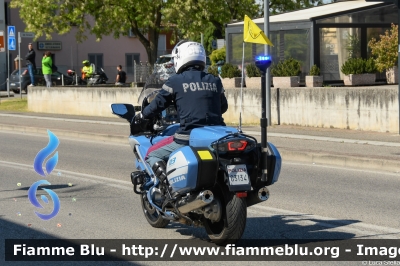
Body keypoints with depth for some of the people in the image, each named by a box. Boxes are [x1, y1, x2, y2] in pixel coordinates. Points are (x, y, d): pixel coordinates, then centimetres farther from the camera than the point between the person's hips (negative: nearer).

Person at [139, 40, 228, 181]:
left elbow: (158, 103, 4)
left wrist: (141, 116, 22)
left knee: (152, 155, 10)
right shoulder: (215, 81, 12)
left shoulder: (175, 81, 0)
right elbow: (223, 106, 23)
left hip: (188, 137, -5)